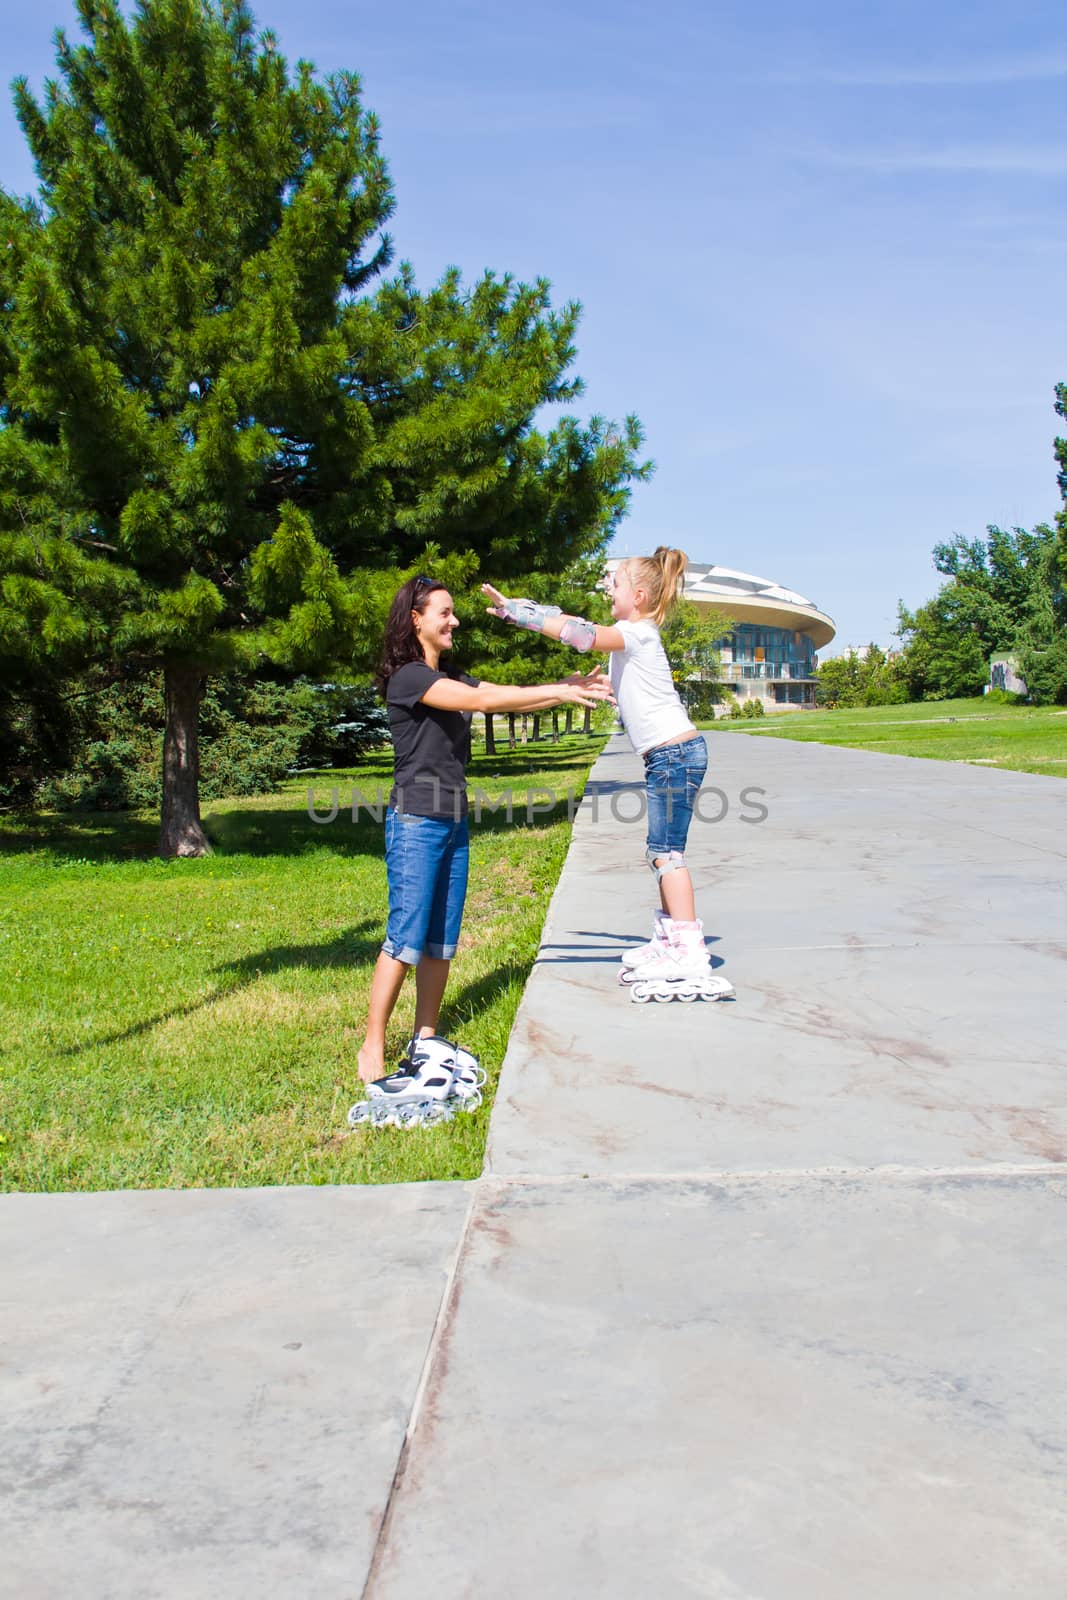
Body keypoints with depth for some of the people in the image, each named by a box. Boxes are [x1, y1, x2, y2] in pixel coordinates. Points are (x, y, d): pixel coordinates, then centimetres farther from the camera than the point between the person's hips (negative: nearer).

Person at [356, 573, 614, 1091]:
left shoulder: (451, 678, 16)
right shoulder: (407, 676, -11)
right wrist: (559, 692, -17)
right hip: (416, 820, -9)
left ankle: (425, 1038, 18)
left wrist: (569, 688, -4)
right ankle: (371, 1050, -3)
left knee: (442, 939, 9)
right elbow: (481, 699, -20)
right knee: (406, 936, -9)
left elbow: (506, 697, 8)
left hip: (453, 821, 9)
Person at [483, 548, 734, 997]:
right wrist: (517, 608, 12)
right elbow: (580, 626, 18)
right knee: (662, 850, 14)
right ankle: (669, 942, 22)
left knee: (666, 851, -9)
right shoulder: (630, 634, 16)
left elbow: (582, 634, -26)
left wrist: (514, 612, -24)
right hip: (669, 755, 10)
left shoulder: (638, 634, -13)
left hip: (675, 753, -10)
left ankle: (692, 958, -8)